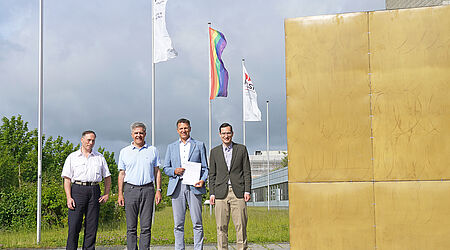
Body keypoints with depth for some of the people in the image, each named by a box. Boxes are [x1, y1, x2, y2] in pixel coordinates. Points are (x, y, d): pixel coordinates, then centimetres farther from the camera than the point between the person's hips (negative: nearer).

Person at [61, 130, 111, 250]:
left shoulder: (100, 157, 17)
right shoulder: (72, 157, 10)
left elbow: (107, 177, 19)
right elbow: (67, 178, 3)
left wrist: (106, 194, 6)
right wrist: (69, 197, -8)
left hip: (94, 191, 2)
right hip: (78, 190, -2)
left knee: (92, 227, 1)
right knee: (74, 226, -8)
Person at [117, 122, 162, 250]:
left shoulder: (153, 150, 10)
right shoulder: (124, 152, 9)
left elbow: (157, 171, 11)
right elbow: (121, 173, 10)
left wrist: (158, 190, 1)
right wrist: (120, 194, 3)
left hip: (148, 189, 0)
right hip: (131, 190, 0)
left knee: (146, 226, -1)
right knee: (131, 227, 1)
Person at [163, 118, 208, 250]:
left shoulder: (199, 145, 12)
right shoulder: (171, 147, 18)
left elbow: (205, 167, 10)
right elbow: (166, 168, 16)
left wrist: (203, 180, -9)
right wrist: (174, 171, -6)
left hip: (193, 186, -2)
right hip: (177, 187, 2)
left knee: (197, 223, -4)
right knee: (178, 223, 1)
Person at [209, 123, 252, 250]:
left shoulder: (241, 149, 8)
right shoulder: (215, 151, 11)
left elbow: (247, 172, 6)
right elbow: (212, 174, 11)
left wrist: (247, 191, -3)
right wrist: (212, 193, 3)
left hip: (238, 192, -1)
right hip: (221, 192, 1)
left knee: (241, 225, -3)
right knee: (221, 226, 0)